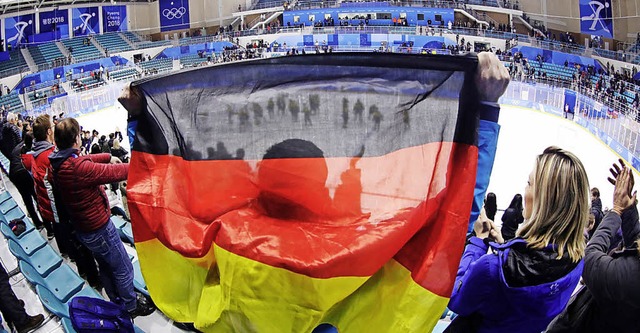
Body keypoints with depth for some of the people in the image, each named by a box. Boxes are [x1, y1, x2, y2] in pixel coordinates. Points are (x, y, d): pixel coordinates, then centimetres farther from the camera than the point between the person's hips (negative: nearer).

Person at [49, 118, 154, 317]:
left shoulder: (58, 164, -6)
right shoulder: (78, 168, -34)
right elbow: (114, 173, -27)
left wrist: (108, 157, 16)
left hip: (82, 227, 9)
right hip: (99, 228, -9)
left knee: (106, 267, 27)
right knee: (123, 269, 11)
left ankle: (117, 301, 44)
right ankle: (131, 307, 28)